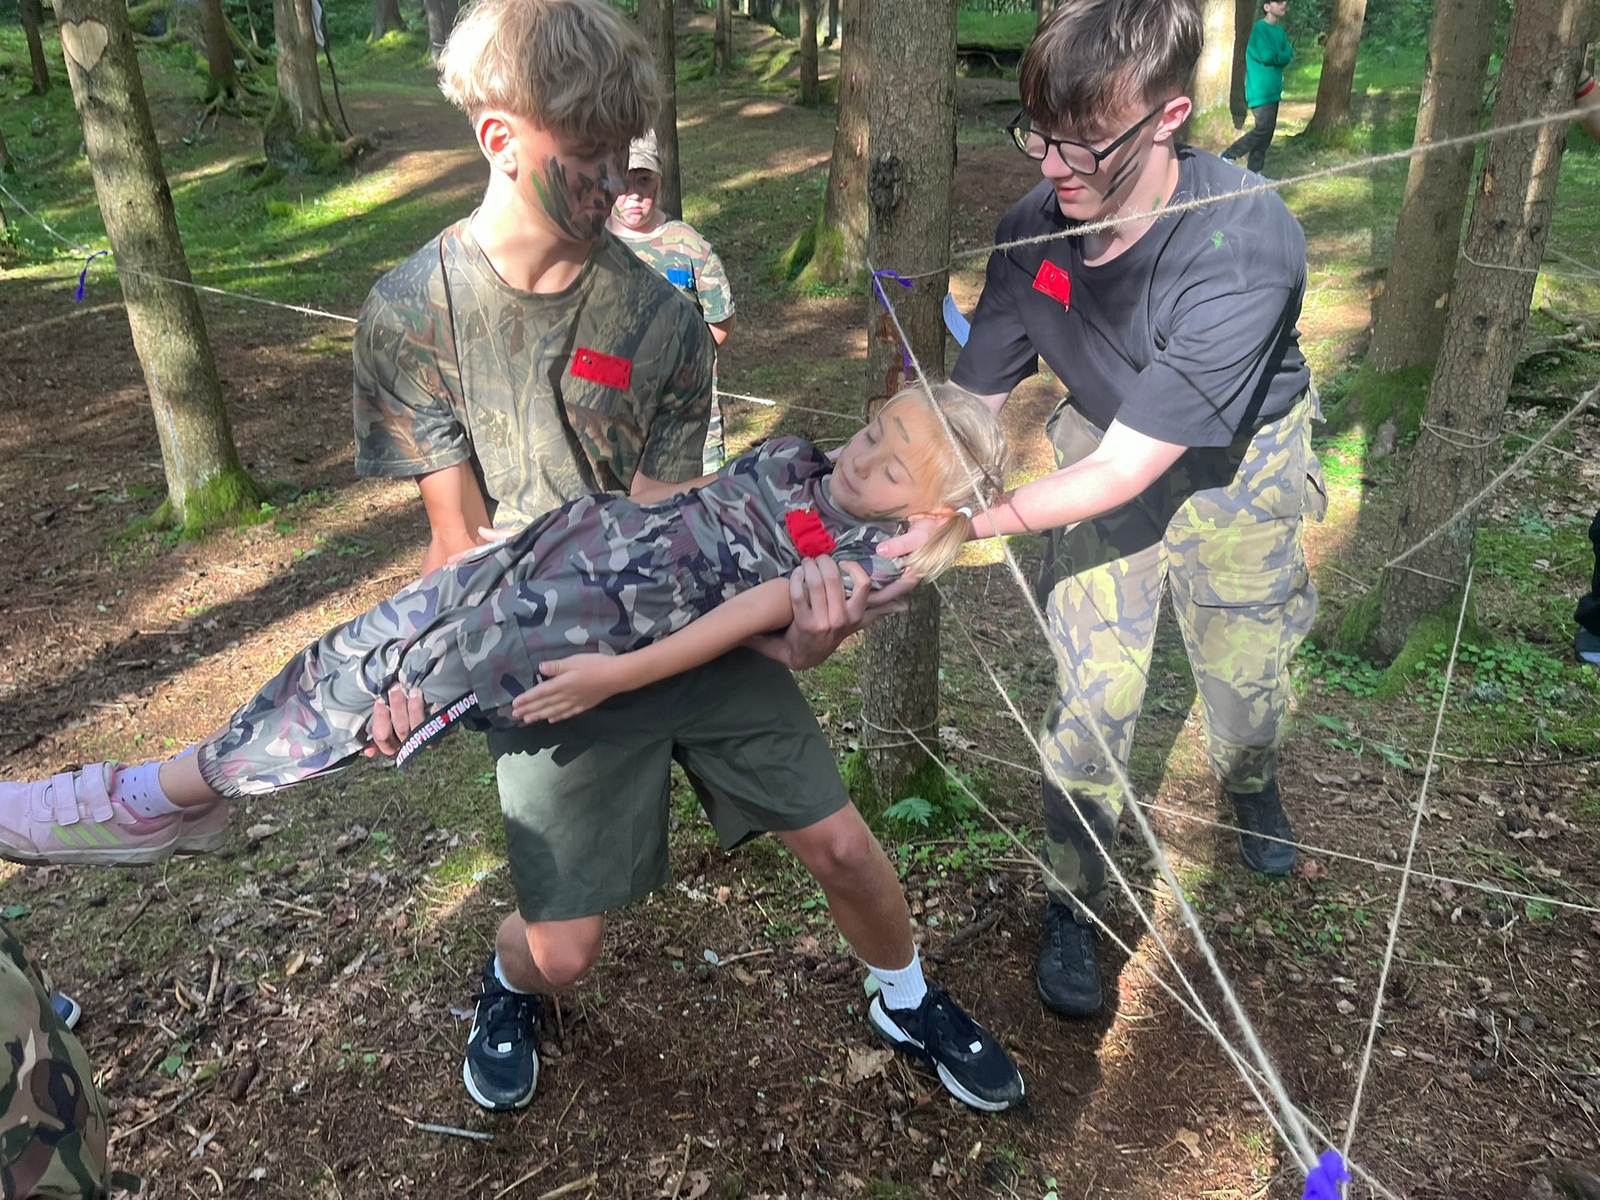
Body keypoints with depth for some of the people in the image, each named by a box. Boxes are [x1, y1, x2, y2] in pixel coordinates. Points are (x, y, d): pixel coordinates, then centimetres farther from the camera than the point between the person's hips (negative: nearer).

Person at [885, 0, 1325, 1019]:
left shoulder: (1243, 250, -38)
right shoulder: (1033, 228, -23)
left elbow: (1125, 471, -35)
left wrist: (956, 526, -39)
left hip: (1234, 464, -2)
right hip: (1105, 444, 2)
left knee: (1245, 667, 15)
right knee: (1094, 691, -2)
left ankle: (1251, 782, 52)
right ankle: (1074, 905, 18)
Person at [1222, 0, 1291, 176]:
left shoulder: (1280, 30, 14)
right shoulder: (1259, 28, -10)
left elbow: (1289, 55, 5)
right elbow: (1267, 56, -19)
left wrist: (1275, 55, -11)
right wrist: (1280, 55, -1)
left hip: (1273, 90, 8)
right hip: (1260, 90, -8)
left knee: (1267, 131, 6)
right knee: (1263, 128, -15)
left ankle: (1254, 173, 11)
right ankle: (1227, 157, -4)